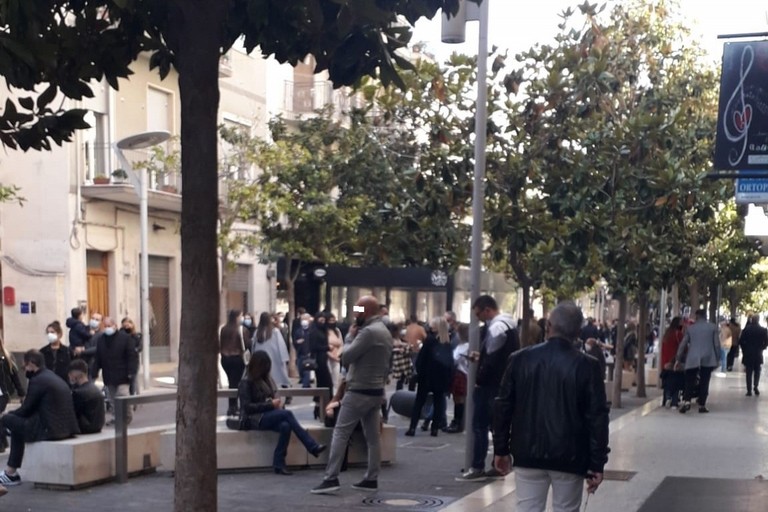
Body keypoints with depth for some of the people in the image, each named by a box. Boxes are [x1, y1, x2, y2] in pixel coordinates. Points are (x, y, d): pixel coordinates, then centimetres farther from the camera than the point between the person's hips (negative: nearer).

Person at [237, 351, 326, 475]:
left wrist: (277, 403, -3)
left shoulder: (266, 379, 15)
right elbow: (247, 407, -14)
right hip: (253, 419, -6)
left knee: (285, 426, -31)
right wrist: (270, 404, -16)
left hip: (268, 415, 6)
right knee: (287, 414, -30)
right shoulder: (246, 382, -5)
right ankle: (313, 447, -32)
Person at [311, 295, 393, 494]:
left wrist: (351, 336, -3)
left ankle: (331, 478, -10)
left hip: (359, 391, -9)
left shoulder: (368, 331, -17)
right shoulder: (385, 332, 15)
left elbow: (346, 357, -17)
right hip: (376, 390, 9)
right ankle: (371, 479, 10)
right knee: (373, 436, 8)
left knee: (340, 433, -7)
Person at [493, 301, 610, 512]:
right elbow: (597, 417, -8)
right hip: (570, 457, -2)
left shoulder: (521, 359, -1)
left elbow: (503, 407, 2)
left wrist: (501, 449, 11)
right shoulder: (587, 366, -7)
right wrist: (597, 463, -3)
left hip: (528, 454, 2)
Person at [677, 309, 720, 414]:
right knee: (704, 383, 5)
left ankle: (686, 401, -16)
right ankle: (702, 405, 3)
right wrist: (717, 358, 9)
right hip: (708, 359, 0)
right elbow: (717, 344, 1)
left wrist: (679, 358, 14)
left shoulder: (690, 328, 5)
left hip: (692, 360, 0)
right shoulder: (713, 327, 3)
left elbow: (683, 344, 6)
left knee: (689, 382, 3)